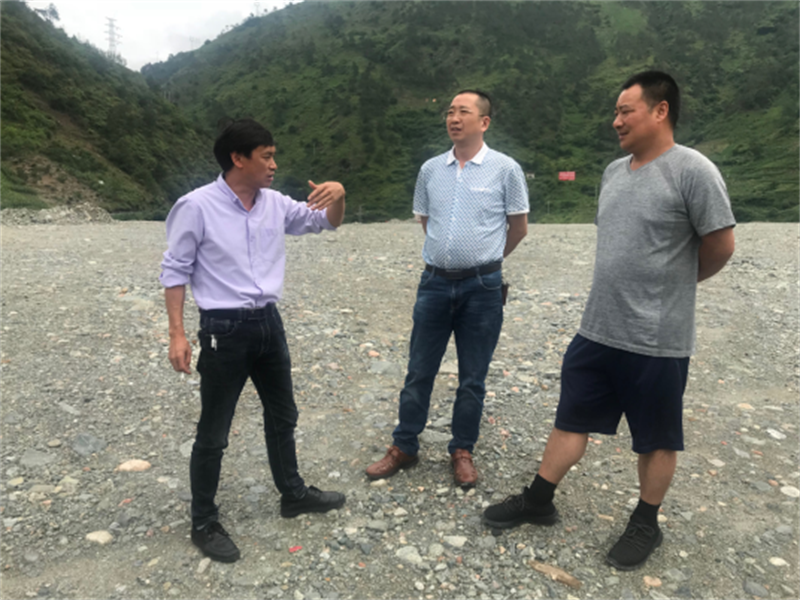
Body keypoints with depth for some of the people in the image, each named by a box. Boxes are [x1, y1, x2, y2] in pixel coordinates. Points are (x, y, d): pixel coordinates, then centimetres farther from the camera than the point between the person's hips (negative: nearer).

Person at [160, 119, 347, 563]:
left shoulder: (274, 203, 3)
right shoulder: (197, 206, -12)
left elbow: (328, 222, 13)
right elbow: (175, 270, -7)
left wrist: (338, 195, -9)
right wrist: (177, 334, -11)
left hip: (268, 323, 7)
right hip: (225, 329, -6)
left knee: (282, 417, 20)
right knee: (213, 434, 6)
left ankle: (293, 494, 40)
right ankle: (204, 523, 25)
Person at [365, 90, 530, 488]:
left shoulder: (505, 169, -4)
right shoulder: (430, 169, 6)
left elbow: (518, 228, 4)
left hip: (481, 287, -3)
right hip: (435, 282, 3)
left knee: (473, 378, 8)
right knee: (419, 371, 10)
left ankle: (462, 451, 25)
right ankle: (404, 447, 24)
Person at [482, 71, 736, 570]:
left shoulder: (693, 171, -14)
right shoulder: (614, 172, 9)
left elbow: (720, 247, -8)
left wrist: (673, 283, 7)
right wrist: (644, 282, 12)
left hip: (658, 339, -6)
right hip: (597, 329, 7)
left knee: (656, 438, 13)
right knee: (572, 416, 15)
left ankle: (646, 524, 33)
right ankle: (539, 501, 31)